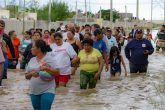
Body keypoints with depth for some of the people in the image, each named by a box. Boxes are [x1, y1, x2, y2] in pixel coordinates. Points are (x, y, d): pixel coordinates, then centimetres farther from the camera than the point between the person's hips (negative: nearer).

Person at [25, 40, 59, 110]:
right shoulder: (32, 60, 10)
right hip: (34, 91, 6)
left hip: (47, 91, -6)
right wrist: (31, 74, -10)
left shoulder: (48, 58, -5)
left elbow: (57, 72, -12)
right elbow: (26, 76, 13)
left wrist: (46, 68, -26)